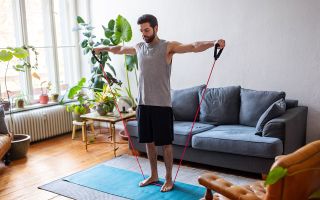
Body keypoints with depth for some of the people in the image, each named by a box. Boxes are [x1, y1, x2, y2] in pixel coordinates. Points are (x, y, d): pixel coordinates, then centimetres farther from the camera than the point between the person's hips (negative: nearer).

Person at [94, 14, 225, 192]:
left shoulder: (168, 46, -8)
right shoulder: (139, 48, 10)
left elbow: (194, 47, -22)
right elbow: (120, 49, 30)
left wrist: (214, 42, -38)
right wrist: (103, 48, 43)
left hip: (162, 105, -5)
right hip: (144, 104, 6)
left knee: (166, 143, 4)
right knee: (149, 141, 15)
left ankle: (169, 179, 20)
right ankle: (153, 176, 31)